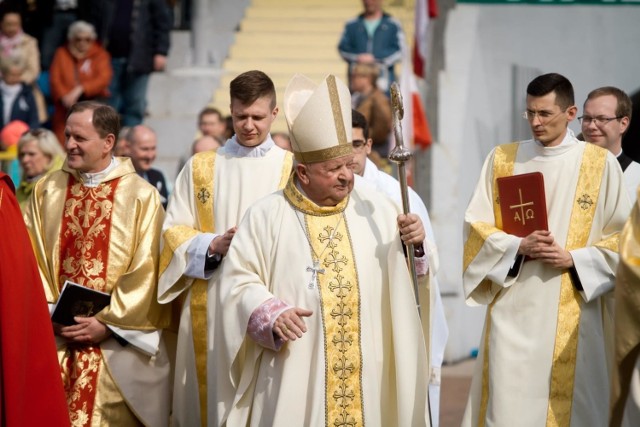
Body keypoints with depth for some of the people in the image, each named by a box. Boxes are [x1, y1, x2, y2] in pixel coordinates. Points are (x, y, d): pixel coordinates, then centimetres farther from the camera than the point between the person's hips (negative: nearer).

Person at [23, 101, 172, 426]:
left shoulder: (140, 196, -3)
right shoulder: (46, 191, 7)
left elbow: (145, 272, -7)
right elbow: (33, 260, 4)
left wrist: (107, 323, -11)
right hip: (54, 341, 3)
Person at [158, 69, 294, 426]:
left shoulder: (292, 169, 6)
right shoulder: (200, 167, 12)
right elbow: (174, 231, 7)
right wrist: (213, 245, -11)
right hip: (212, 306, 1)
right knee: (216, 392, 2)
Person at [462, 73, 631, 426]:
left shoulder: (601, 164, 2)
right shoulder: (502, 159, 8)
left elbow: (621, 236, 3)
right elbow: (476, 225, 6)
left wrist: (574, 259, -11)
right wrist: (518, 246, -11)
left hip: (572, 311, -1)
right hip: (513, 306, 2)